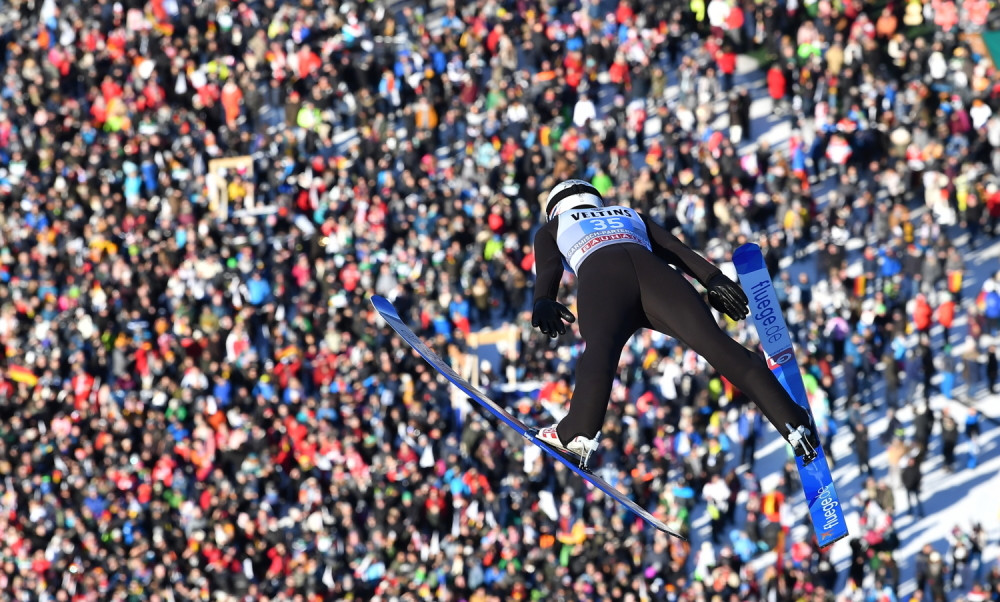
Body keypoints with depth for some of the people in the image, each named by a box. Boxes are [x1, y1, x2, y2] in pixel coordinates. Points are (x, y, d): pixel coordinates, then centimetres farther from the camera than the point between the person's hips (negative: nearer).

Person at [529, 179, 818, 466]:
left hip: (599, 276, -1)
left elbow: (548, 268, 15)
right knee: (714, 342, -13)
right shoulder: (630, 215, 43)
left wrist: (543, 302, -4)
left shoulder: (551, 229, 37)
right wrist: (713, 278, 11)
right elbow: (676, 249, 25)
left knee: (600, 347, -28)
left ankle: (580, 430, -50)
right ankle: (790, 420, -26)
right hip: (652, 269, 1)